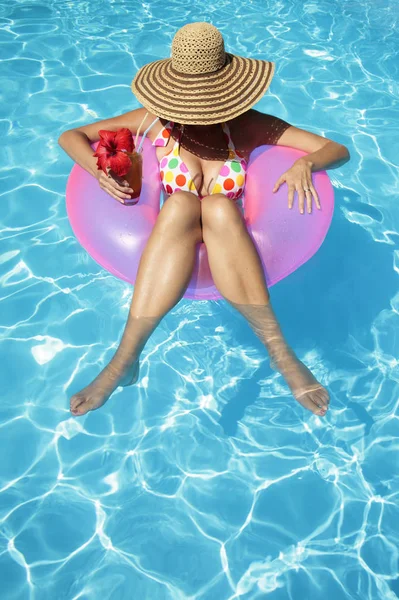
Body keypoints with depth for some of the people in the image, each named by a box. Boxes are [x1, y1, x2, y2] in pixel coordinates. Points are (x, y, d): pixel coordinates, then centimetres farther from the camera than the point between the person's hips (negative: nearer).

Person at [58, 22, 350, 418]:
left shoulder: (248, 125, -2)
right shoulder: (156, 120, 0)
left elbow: (338, 150, -1)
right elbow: (70, 137, 5)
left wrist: (304, 164, -23)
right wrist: (99, 171, -16)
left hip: (231, 248, 0)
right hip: (169, 248, 1)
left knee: (218, 207, -33)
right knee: (179, 204, -33)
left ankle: (279, 350, -38)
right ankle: (125, 359, -38)